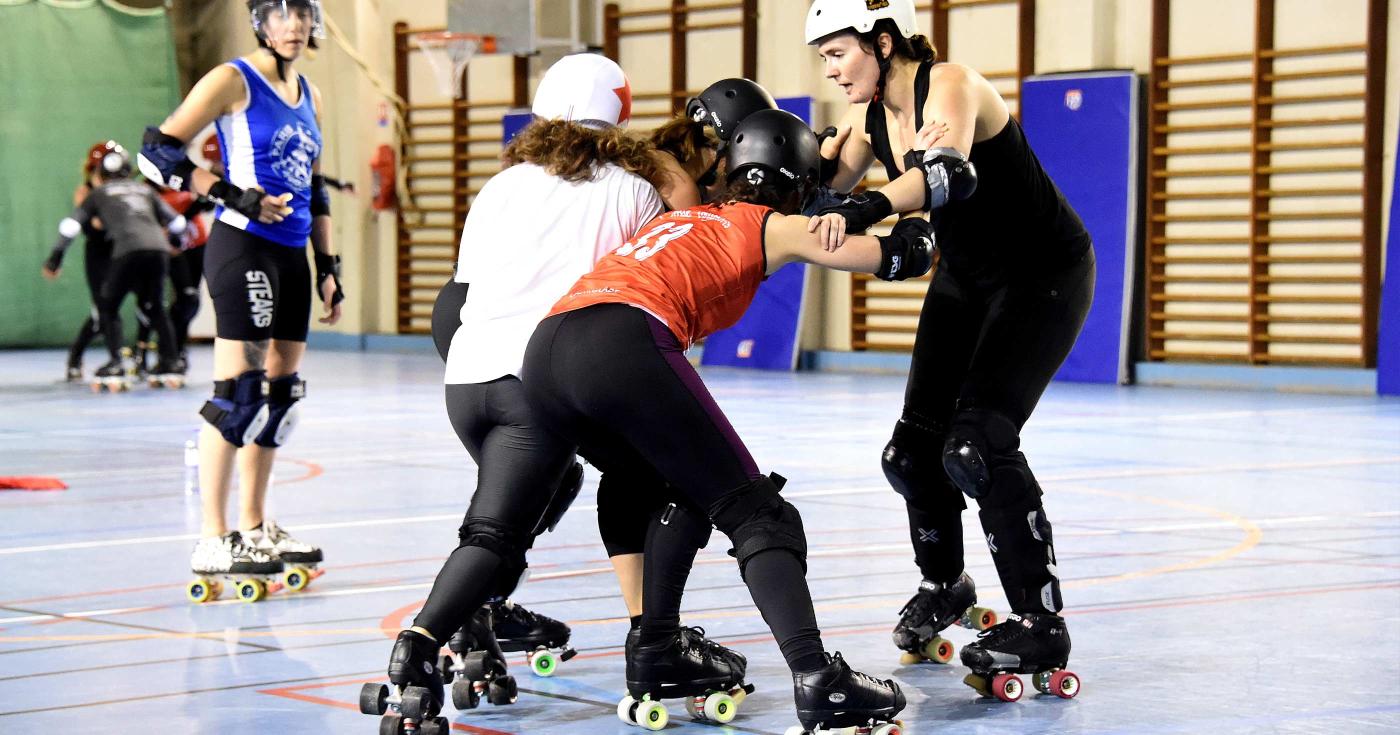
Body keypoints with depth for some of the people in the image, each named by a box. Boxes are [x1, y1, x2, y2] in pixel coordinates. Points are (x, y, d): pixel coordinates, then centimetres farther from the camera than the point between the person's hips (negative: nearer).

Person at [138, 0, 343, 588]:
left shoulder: (309, 95, 16)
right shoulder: (234, 81, -6)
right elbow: (157, 151, -10)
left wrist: (327, 266, 17)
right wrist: (234, 195, -17)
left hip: (291, 254, 8)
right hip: (243, 247, -8)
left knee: (282, 392, 11)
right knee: (239, 391, -11)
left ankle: (254, 527, 22)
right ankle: (213, 541, -7)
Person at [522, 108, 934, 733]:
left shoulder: (684, 218, 35)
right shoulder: (772, 227, 19)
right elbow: (903, 256, 17)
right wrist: (913, 220, 38)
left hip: (544, 353, 7)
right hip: (624, 346, -7)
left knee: (677, 493, 28)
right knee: (753, 512, -2)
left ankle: (654, 657, 21)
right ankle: (817, 681, -17)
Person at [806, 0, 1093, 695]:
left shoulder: (951, 85, -27)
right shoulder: (870, 113, -2)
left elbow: (950, 173, -45)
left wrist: (868, 209, -60)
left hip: (1043, 277, -8)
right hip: (966, 278, 8)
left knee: (976, 443, -21)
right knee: (913, 448, 2)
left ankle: (1041, 623, -11)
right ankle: (943, 585, 29)